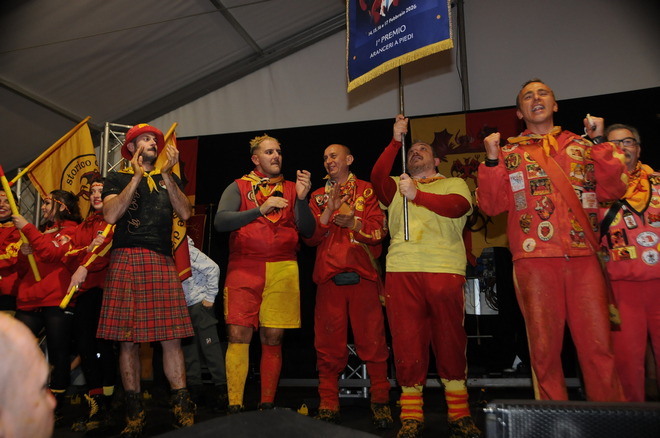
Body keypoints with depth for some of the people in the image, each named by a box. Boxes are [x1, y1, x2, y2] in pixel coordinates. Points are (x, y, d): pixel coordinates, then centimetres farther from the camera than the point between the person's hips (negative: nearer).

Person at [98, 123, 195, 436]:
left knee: (171, 337, -5)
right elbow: (110, 215, -5)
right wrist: (136, 177, -5)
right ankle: (134, 411, 10)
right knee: (127, 339, 0)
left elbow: (185, 213, 3)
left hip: (162, 262, 1)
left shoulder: (169, 179, 20)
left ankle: (182, 408, 1)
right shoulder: (117, 179, 13)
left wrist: (167, 175, -4)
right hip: (126, 260, -1)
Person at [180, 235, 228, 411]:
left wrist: (210, 297, -15)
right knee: (188, 347, 11)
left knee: (210, 345, -7)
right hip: (183, 307, 8)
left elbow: (213, 268, -18)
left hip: (200, 304, -8)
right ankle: (194, 387, 20)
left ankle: (222, 388, -2)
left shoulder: (186, 250, -15)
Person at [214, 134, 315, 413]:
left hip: (283, 271, 1)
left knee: (272, 339, 4)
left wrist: (302, 199, -9)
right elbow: (220, 221, -6)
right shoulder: (238, 187, 11)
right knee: (238, 336, -7)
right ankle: (234, 406, 2)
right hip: (244, 268, -1)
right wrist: (260, 210, -16)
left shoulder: (291, 189, 15)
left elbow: (307, 231, 6)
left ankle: (267, 405, 16)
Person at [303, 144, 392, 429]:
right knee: (329, 343, 3)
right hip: (329, 277, 2)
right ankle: (328, 405, 11)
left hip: (363, 276, -2)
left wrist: (354, 223, -17)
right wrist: (328, 212, -8)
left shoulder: (368, 190, 11)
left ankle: (380, 402, 9)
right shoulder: (318, 196, 18)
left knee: (372, 339, -2)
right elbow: (310, 237, 6)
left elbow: (380, 229, 0)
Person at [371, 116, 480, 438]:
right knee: (406, 343, 0)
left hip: (445, 269, -1)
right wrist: (396, 141, 0)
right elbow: (377, 176, 3)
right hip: (401, 269, 2)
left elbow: (456, 206, -5)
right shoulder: (397, 186, 24)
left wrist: (417, 195, -14)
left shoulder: (453, 184, 17)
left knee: (449, 341, 1)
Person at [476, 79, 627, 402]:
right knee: (545, 347, 1)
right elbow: (491, 205, 4)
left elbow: (612, 190, 7)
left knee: (598, 343, -1)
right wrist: (491, 161, -7)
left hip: (583, 256, 1)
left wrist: (599, 142, 1)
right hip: (534, 257, -1)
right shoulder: (508, 152, 15)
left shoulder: (581, 145, 19)